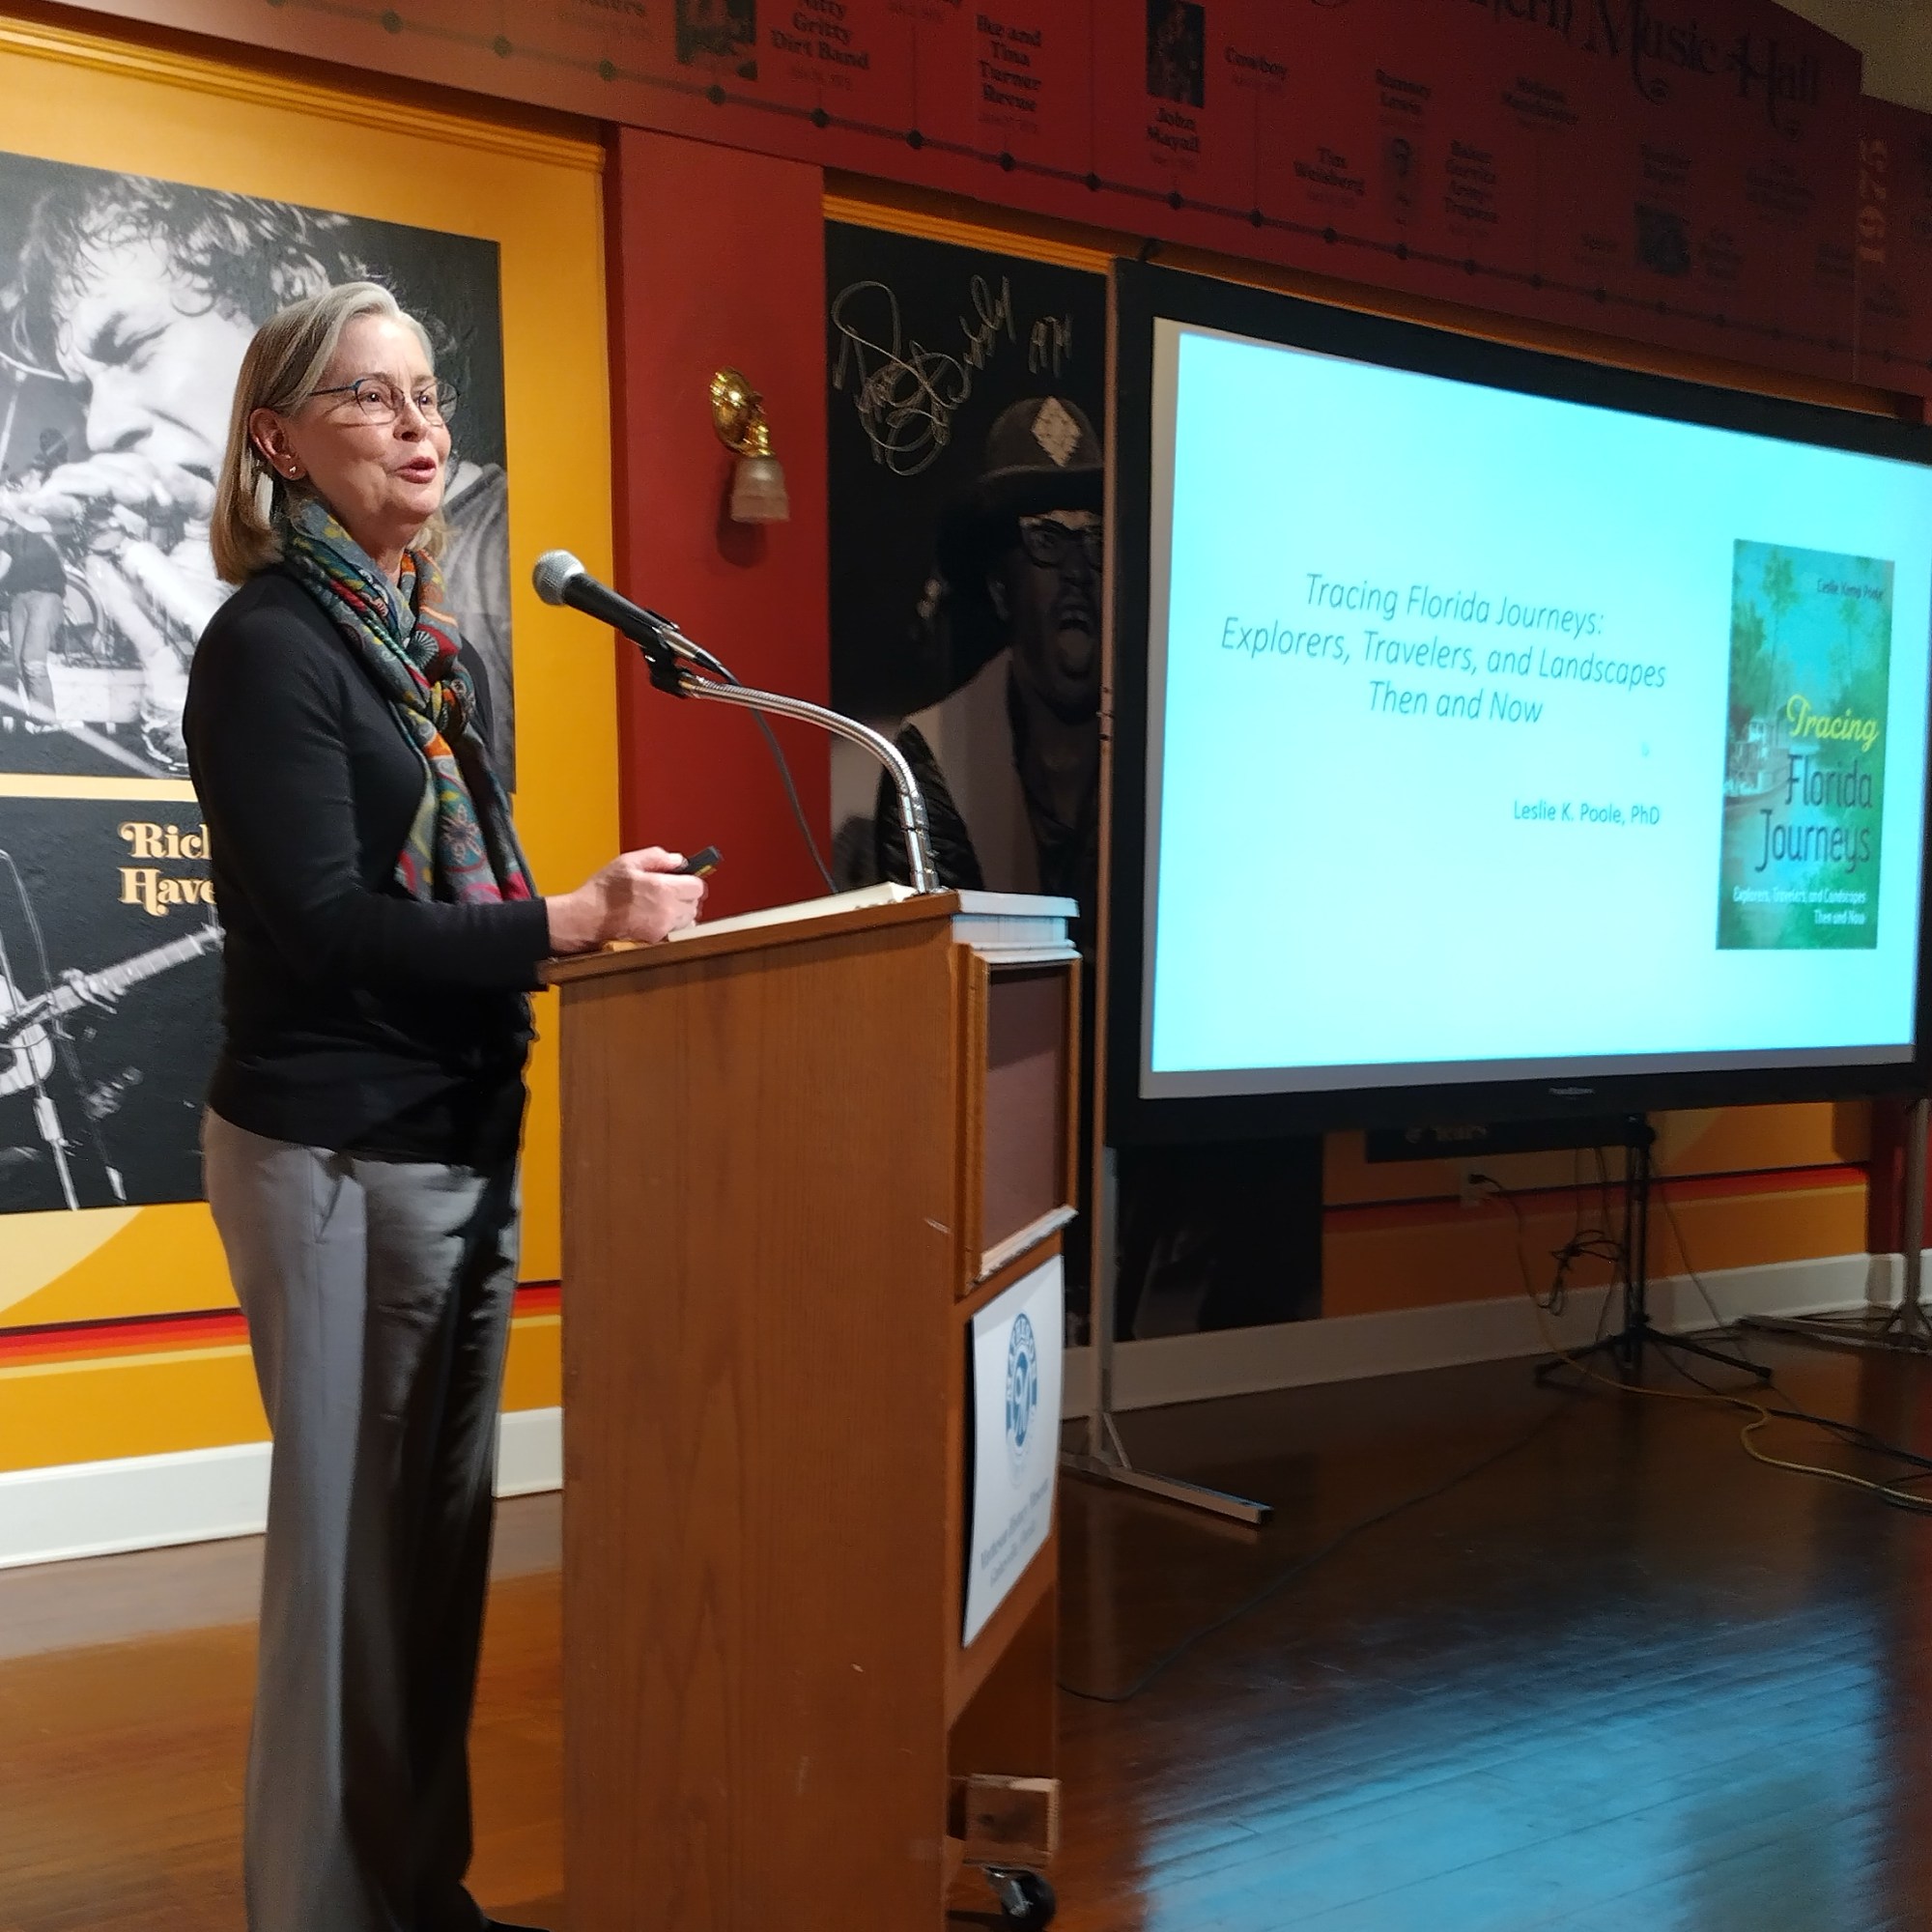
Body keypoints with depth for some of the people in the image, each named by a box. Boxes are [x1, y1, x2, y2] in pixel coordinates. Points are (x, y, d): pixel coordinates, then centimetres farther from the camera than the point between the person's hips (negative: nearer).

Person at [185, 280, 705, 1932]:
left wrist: (612, 908, 1)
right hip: (333, 1149, -8)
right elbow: (323, 924, -18)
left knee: (443, 1527, 14)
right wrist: (572, 922, -21)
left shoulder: (433, 645, 13)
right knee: (356, 1536, 0)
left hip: (463, 1140, 8)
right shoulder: (270, 645, -10)